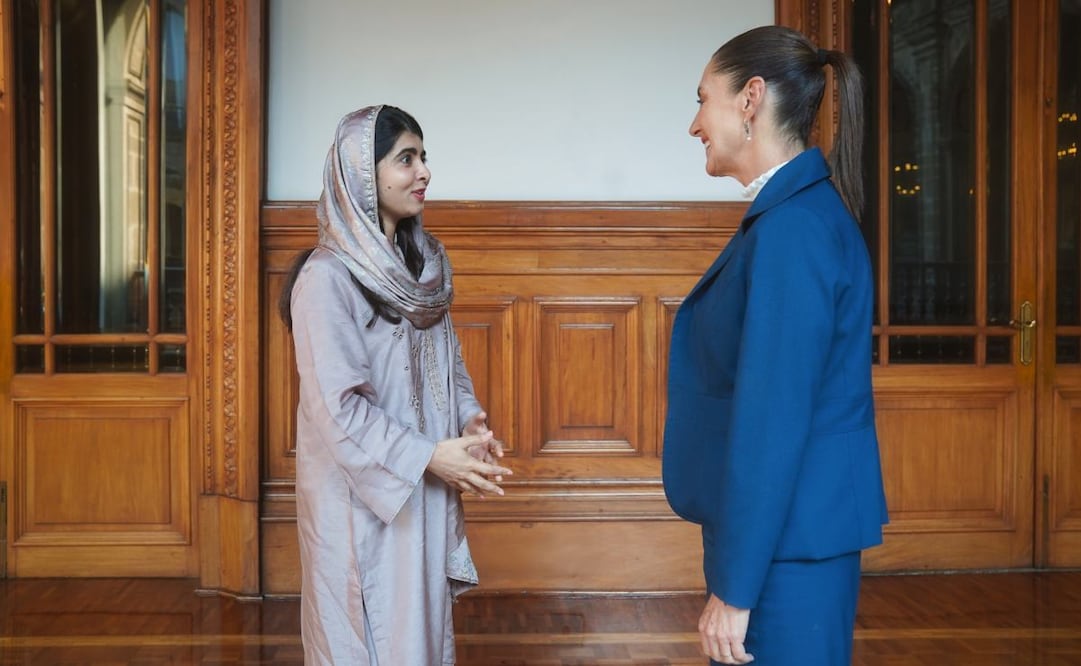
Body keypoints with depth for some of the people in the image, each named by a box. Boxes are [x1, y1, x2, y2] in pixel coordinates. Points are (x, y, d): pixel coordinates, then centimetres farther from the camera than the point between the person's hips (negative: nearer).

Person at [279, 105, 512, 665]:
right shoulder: (326, 276, -18)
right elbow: (338, 406, -20)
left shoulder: (423, 263, 6)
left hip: (423, 491, 7)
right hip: (361, 495, -7)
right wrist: (428, 456, -20)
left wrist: (468, 418, -5)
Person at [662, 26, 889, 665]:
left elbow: (774, 417, -23)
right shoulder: (802, 211, 10)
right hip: (787, 532, 9)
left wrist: (735, 587, -19)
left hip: (784, 547, -9)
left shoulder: (792, 227, -20)